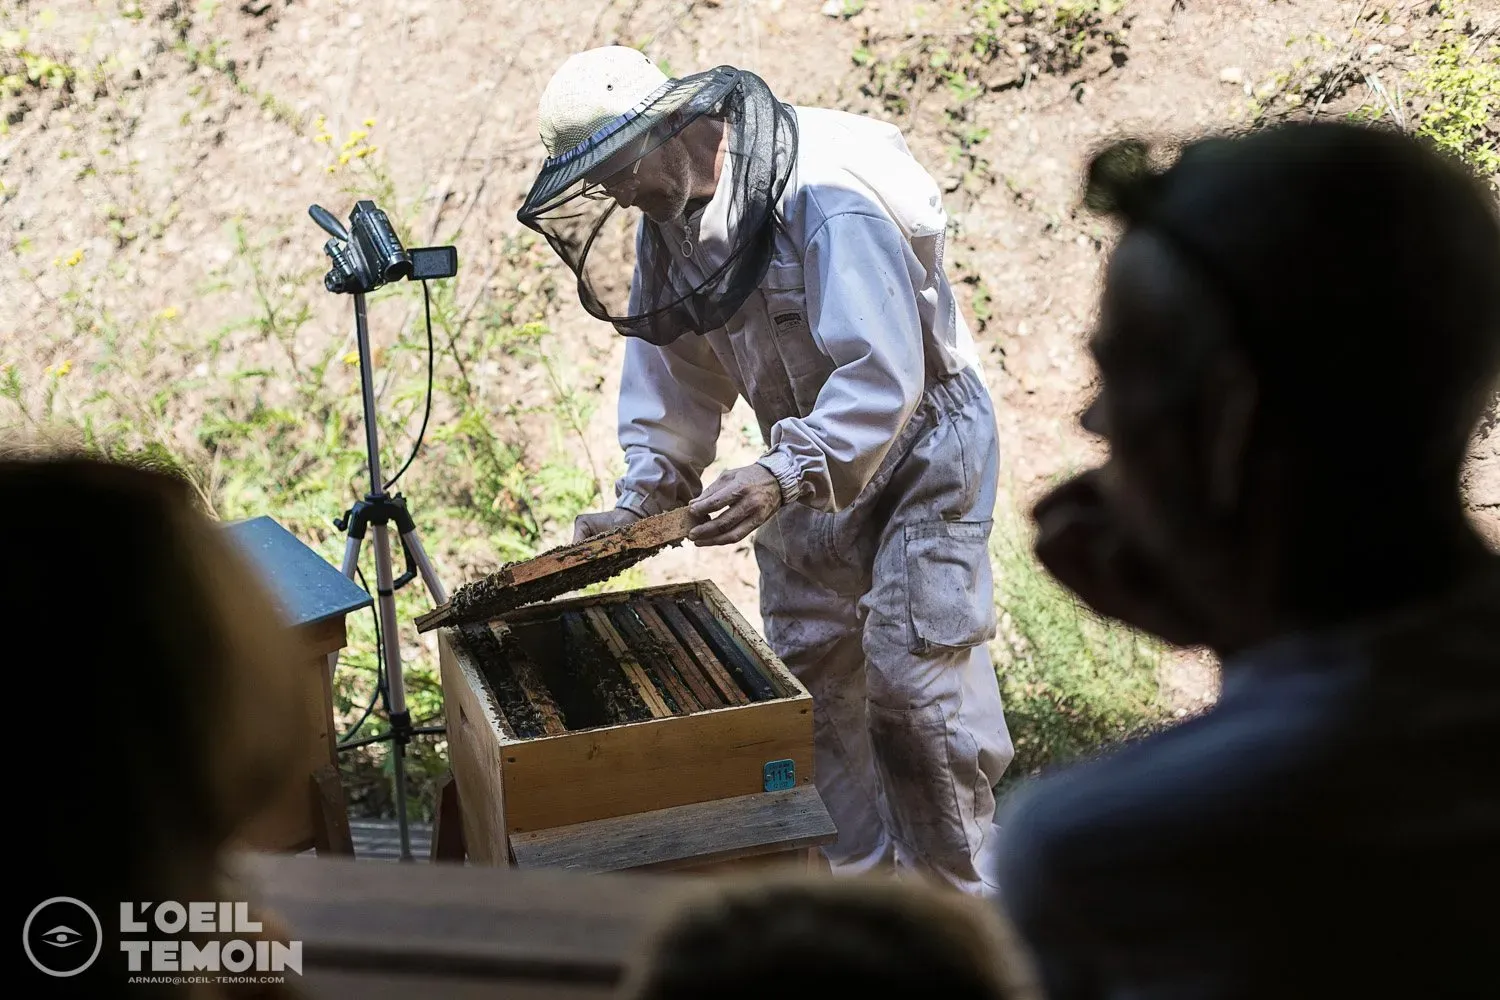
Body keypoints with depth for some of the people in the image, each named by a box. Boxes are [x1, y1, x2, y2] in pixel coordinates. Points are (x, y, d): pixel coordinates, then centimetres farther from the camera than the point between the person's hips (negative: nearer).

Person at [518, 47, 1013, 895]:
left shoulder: (826, 200, -29)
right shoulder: (668, 215, -4)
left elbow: (882, 375, -33)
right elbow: (673, 364, 4)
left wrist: (785, 476, -42)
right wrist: (644, 497, -7)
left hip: (919, 450, -8)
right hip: (814, 459, 8)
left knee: (917, 677, -7)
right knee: (809, 671, 10)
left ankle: (962, 896, 11)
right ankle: (857, 876, 27)